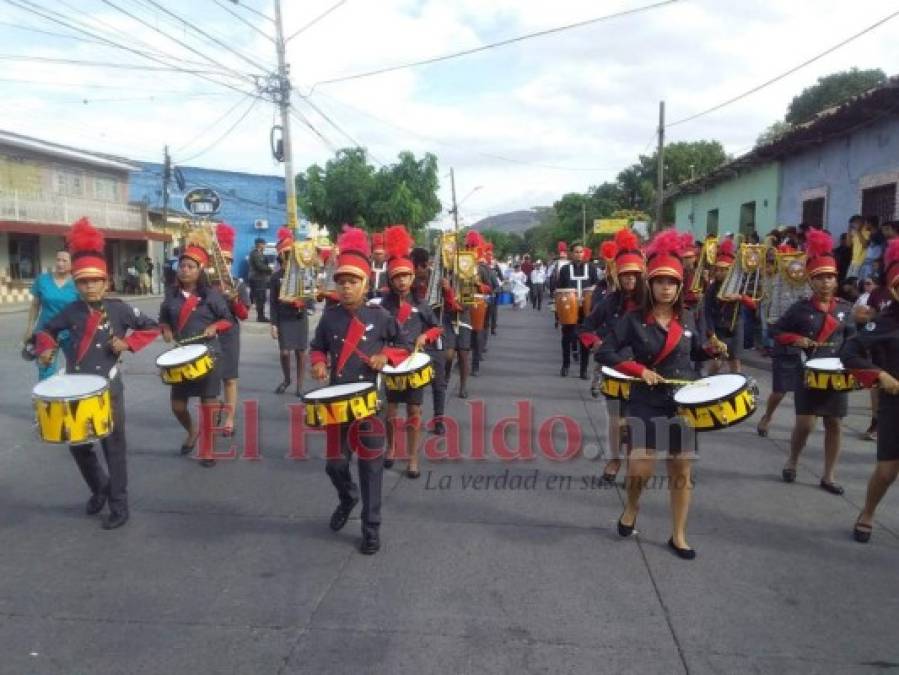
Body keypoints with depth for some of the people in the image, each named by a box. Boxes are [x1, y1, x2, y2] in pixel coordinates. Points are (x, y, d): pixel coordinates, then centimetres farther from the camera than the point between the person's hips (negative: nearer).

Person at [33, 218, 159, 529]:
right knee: (78, 446, 13)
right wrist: (46, 348, 0)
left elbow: (152, 327, 2)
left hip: (108, 390, -4)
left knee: (113, 447, 2)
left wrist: (128, 343, -10)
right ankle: (99, 487, 38)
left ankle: (119, 506, 12)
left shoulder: (119, 309, -6)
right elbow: (47, 330, 19)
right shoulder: (70, 311, 2)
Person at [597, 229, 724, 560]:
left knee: (681, 471, 8)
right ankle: (632, 506, 25)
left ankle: (678, 536, 23)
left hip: (682, 403, 4)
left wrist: (712, 349, -2)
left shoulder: (687, 319, 4)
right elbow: (604, 353, -10)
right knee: (640, 469, -10)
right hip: (646, 403, -3)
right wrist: (640, 370, -18)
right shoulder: (634, 319, -8)